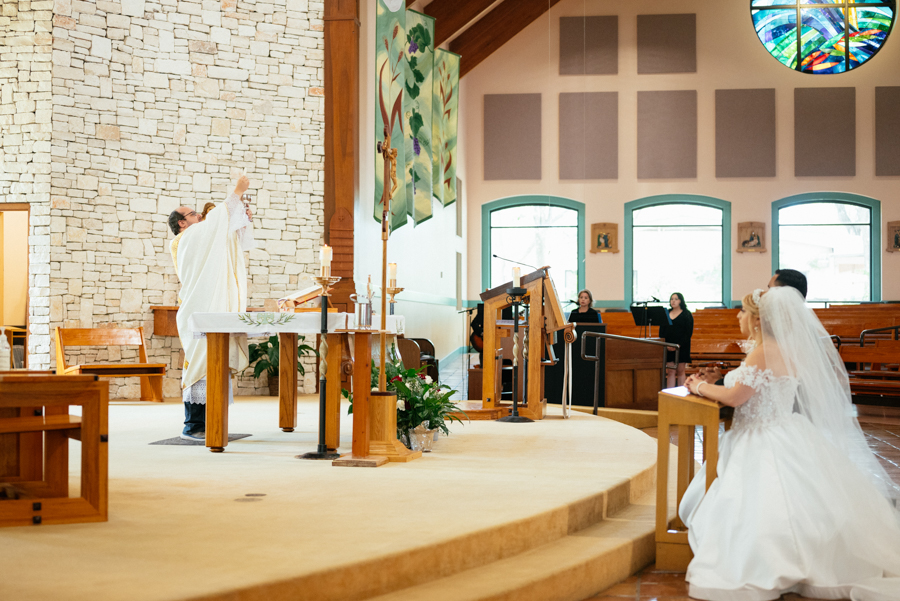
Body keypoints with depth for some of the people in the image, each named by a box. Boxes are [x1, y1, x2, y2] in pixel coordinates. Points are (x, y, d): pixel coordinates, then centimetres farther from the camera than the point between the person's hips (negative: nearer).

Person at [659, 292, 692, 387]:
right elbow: (661, 330, 9)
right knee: (670, 372, 2)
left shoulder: (687, 314, -1)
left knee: (680, 372, 3)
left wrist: (679, 344, -17)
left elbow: (689, 332, -8)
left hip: (681, 347, -3)